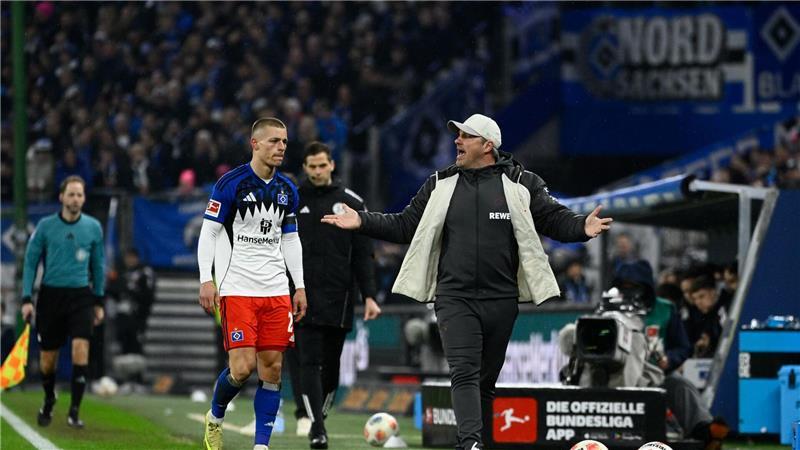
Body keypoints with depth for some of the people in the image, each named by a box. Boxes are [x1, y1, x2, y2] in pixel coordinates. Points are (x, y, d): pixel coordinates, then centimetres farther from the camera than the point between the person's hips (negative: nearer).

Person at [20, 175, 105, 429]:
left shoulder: (93, 227, 3)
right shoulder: (45, 226, -2)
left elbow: (98, 265, 12)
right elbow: (30, 262, 2)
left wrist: (99, 301, 12)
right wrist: (26, 299, -4)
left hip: (80, 296, 0)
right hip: (50, 295, 0)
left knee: (81, 348, -18)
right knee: (48, 357, 6)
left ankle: (74, 411, -12)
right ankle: (49, 401, 34)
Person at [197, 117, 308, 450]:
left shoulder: (287, 190, 11)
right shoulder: (231, 184, -6)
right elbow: (208, 232, -4)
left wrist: (300, 286, 13)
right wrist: (206, 280, -12)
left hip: (276, 291, 5)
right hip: (236, 288, -5)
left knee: (272, 368, 0)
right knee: (242, 367, -12)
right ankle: (214, 418, 16)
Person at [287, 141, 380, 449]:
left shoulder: (351, 203, 6)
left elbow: (363, 255, 6)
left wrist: (369, 296, -2)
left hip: (338, 297, 1)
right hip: (304, 296, -1)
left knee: (331, 364, 7)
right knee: (309, 362, -11)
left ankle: (318, 415, 25)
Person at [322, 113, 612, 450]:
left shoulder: (522, 184, 3)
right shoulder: (440, 185, 9)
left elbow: (556, 220, -1)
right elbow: (405, 226, 14)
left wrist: (582, 227, -21)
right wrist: (363, 221, 3)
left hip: (501, 300, 0)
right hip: (454, 299, 0)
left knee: (486, 381, 9)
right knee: (464, 373, -17)